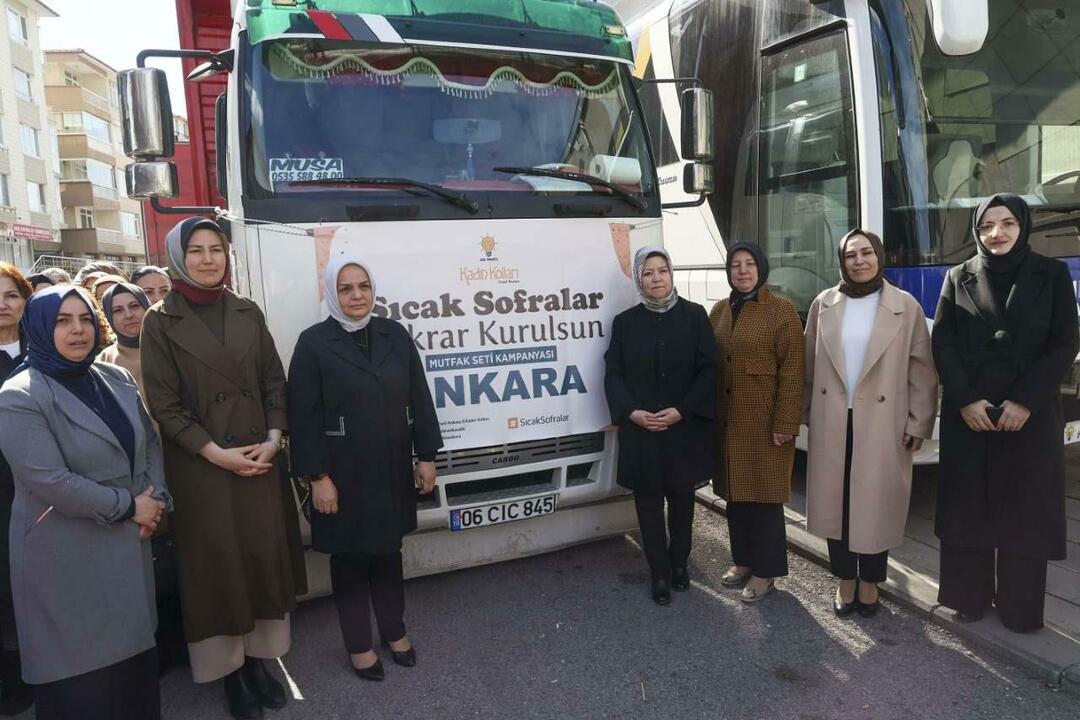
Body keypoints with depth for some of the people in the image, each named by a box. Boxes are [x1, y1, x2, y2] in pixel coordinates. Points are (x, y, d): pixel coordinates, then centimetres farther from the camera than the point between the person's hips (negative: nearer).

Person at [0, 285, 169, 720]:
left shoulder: (117, 380, 7)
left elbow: (150, 441, 11)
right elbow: (50, 481, -21)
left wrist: (156, 499, -5)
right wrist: (129, 505, -15)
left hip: (129, 545, 6)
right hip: (67, 558, -5)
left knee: (136, 658, 15)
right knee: (83, 679, 7)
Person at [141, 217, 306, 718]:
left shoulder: (248, 313, 6)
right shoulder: (160, 321, -4)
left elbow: (275, 383, 7)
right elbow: (163, 403, -8)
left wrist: (273, 439, -6)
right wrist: (216, 452, -14)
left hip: (260, 460, 3)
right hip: (200, 467, -3)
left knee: (264, 554, 8)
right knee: (217, 563, 5)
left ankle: (257, 658, 25)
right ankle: (229, 670, 21)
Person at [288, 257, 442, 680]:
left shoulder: (395, 335, 0)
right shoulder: (313, 343, -9)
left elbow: (419, 398, 3)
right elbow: (304, 415, -9)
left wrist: (427, 456, 2)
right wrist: (318, 476, -12)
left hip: (393, 469, 3)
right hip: (344, 473, -3)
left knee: (389, 552, 18)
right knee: (350, 558, 12)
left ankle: (394, 631, 37)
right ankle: (358, 644, 30)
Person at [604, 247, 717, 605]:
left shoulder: (694, 315, 0)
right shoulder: (625, 322, 4)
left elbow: (708, 368, -4)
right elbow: (613, 373, 2)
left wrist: (681, 410, -14)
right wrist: (631, 412, -13)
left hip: (685, 427, 0)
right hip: (640, 430, 1)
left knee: (681, 498, 13)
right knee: (648, 502, 5)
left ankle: (679, 564, 32)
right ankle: (659, 574, 18)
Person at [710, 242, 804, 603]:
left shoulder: (781, 310, -7)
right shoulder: (719, 311, 10)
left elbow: (792, 370, -12)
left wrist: (785, 423, -16)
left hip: (764, 419, -5)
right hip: (727, 418, 6)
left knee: (764, 494, 3)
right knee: (735, 491, 13)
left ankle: (766, 570, 16)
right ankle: (743, 560, 29)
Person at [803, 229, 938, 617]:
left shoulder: (905, 306, -1)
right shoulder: (824, 304, 4)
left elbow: (922, 370, -1)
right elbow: (810, 363, 8)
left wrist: (918, 424, -4)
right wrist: (808, 412, 6)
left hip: (881, 425, -2)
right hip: (831, 424, 2)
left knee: (876, 506, 6)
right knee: (835, 504, 9)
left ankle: (869, 583, 25)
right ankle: (846, 580, 25)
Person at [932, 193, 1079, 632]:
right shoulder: (959, 278, 5)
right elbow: (942, 344, 0)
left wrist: (1025, 401, -12)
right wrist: (965, 400, -11)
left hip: (1030, 414, -1)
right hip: (967, 414, 1)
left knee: (1025, 509, 5)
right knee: (967, 506, 6)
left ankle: (1020, 608, 18)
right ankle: (970, 598, 19)